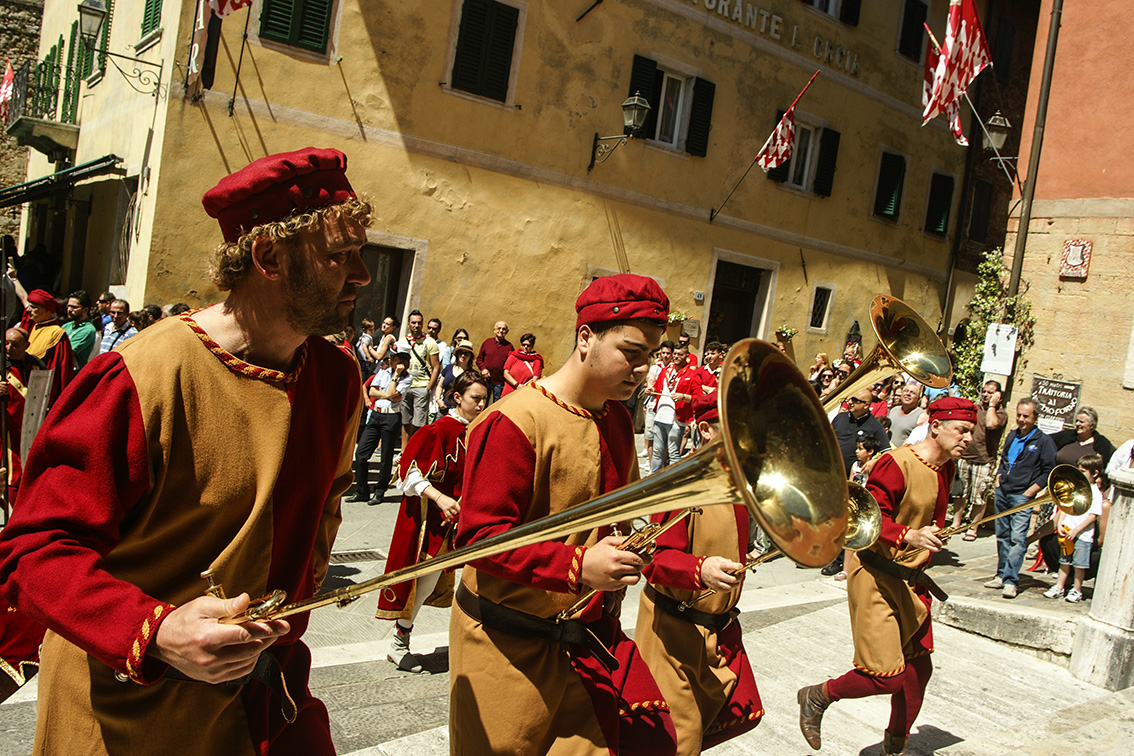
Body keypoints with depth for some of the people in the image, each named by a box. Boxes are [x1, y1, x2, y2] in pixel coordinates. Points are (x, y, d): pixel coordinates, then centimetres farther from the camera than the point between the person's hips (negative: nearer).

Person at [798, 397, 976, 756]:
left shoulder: (946, 468, 10)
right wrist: (908, 536, -38)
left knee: (918, 669, 12)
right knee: (888, 676, -11)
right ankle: (817, 697, 15)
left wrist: (920, 563, 20)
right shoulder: (898, 463, -19)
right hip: (875, 575, -9)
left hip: (909, 578, 9)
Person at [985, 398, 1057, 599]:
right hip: (1002, 492, 6)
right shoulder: (1012, 435, 13)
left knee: (1017, 538, -11)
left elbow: (1049, 472, -5)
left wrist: (1030, 491, -11)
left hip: (1022, 495, -6)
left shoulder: (1043, 441, -5)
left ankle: (1011, 581, -10)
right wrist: (999, 476, 11)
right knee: (1002, 536, 11)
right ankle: (1001, 575, 19)